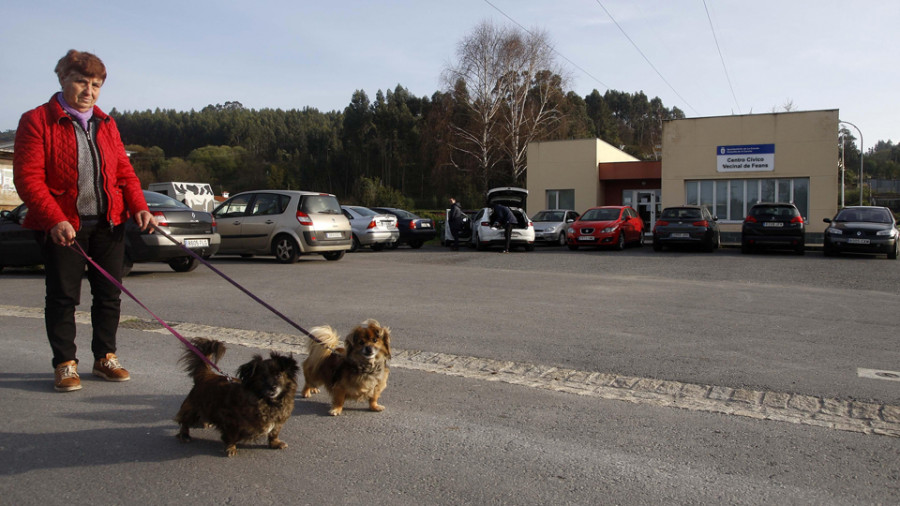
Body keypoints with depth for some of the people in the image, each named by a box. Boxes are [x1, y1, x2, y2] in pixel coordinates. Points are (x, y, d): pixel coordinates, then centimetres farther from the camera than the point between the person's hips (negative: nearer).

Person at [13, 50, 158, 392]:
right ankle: (65, 364, 13)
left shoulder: (106, 124, 14)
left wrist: (138, 207, -5)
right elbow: (27, 178, -10)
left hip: (109, 223, 5)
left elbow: (124, 171, 12)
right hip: (62, 226, -4)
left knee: (109, 293, 8)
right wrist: (55, 220, -22)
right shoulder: (37, 121, -3)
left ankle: (105, 357, 20)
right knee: (63, 295, 1)